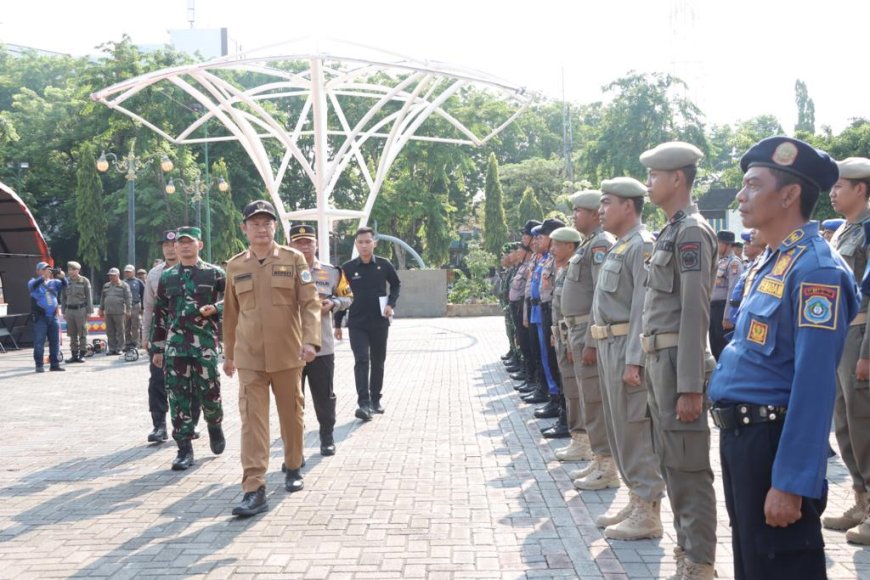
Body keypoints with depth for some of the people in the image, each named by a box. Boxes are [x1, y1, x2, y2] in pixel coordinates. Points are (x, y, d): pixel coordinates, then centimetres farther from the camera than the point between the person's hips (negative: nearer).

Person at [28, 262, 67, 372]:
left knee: (55, 341, 7)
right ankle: (39, 365, -1)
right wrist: (43, 277, -34)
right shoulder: (35, 282, 2)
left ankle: (54, 364, 14)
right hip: (40, 317, -4)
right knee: (39, 342, -4)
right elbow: (32, 285, -19)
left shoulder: (54, 282, 12)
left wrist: (63, 277, -24)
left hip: (53, 316, 4)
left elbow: (64, 285, -2)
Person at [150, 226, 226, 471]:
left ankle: (215, 426, 33)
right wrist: (157, 348, 11)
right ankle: (184, 449, 8)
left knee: (210, 393, 2)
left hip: (205, 343, -2)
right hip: (175, 345, 2)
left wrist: (214, 308, -15)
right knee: (178, 397, 1)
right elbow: (159, 315, 14)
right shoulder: (166, 277, 11)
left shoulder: (214, 274, 2)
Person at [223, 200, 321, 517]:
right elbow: (231, 313, 14)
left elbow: (310, 303, -5)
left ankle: (293, 468, 34)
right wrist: (228, 354, 18)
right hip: (249, 358, 1)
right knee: (252, 420, -7)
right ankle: (254, 490, -8)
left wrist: (311, 340, -19)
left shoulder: (294, 259, 0)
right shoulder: (234, 266, 6)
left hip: (288, 354, 0)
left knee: (291, 415, 12)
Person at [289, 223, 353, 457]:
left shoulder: (332, 272, 4)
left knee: (324, 395, 9)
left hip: (322, 347, 1)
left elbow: (347, 297, 13)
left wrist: (332, 304, -7)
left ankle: (327, 437, 24)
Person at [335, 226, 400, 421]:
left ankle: (375, 400, 25)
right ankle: (364, 403, -17)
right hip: (357, 323, -2)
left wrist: (391, 304, -4)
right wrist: (338, 324, 4)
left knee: (378, 362, 11)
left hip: (380, 323, 2)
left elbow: (396, 285, 14)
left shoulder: (384, 265, -2)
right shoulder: (347, 268, -3)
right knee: (361, 361, -13)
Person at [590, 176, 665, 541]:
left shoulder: (642, 245, -13)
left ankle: (648, 513, 3)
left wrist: (634, 360, -23)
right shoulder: (618, 247, 18)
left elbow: (643, 307, -19)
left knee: (637, 429, -4)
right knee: (620, 428, 15)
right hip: (609, 347, 10)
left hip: (628, 348, -10)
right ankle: (636, 501, 25)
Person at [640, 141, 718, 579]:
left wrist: (690, 386, -22)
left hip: (678, 359, -10)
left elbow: (695, 312, -19)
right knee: (670, 461, 16)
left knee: (690, 465, -3)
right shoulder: (670, 231, 16)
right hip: (659, 359, 10)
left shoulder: (692, 231, -13)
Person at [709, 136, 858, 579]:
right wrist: (736, 438, 20)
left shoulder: (816, 270, -18)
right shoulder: (773, 264, 13)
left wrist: (790, 483, -24)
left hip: (774, 444, -10)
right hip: (740, 437, 10)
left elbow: (815, 388, -23)